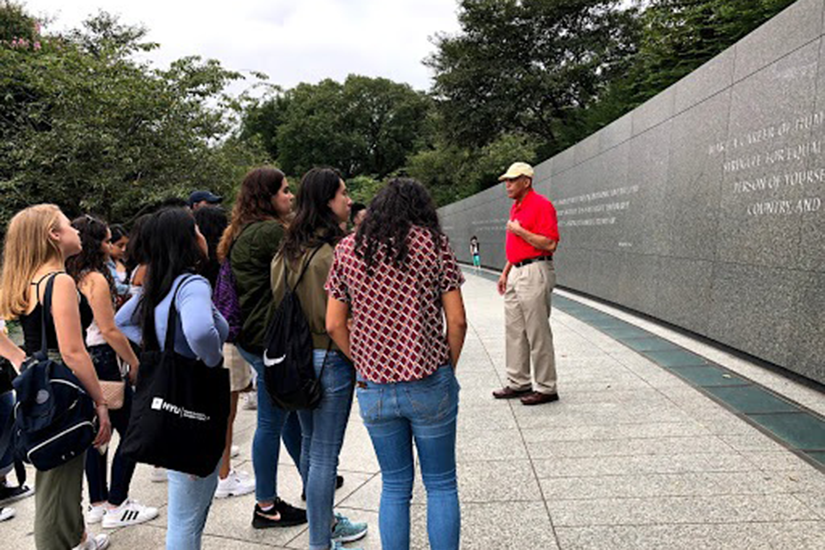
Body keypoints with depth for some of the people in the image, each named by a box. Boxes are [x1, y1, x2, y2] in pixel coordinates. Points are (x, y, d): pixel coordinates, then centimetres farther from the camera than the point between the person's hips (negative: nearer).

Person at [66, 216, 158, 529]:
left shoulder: (72, 279, 9)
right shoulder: (96, 279, -16)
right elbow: (109, 331, -17)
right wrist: (135, 363, -10)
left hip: (82, 363, 9)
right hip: (102, 362, -9)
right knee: (131, 433, -1)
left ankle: (97, 504, 24)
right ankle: (116, 508, 4)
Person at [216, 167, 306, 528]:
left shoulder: (242, 233, 14)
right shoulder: (271, 231, -17)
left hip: (250, 335, 10)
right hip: (269, 339, -10)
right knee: (272, 421, 2)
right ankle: (266, 507, 16)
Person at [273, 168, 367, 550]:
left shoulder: (287, 251, 6)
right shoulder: (333, 252, -21)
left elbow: (275, 301, 12)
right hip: (329, 358, -9)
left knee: (310, 444, 21)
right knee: (325, 454, 2)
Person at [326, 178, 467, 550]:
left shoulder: (347, 249, 3)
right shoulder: (433, 243, -3)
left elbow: (334, 325, 3)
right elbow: (457, 321, -6)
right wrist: (449, 369, 8)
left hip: (373, 389, 3)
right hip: (429, 386, -2)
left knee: (394, 488, 18)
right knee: (441, 486, 14)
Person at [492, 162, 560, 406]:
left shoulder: (541, 205, -12)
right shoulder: (516, 207, 17)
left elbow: (550, 243, -20)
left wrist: (519, 231, -17)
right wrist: (506, 272, 20)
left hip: (535, 273, -10)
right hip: (516, 273, 10)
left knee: (538, 333, -3)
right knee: (513, 331, 13)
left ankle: (546, 388, 8)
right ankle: (518, 383, 23)